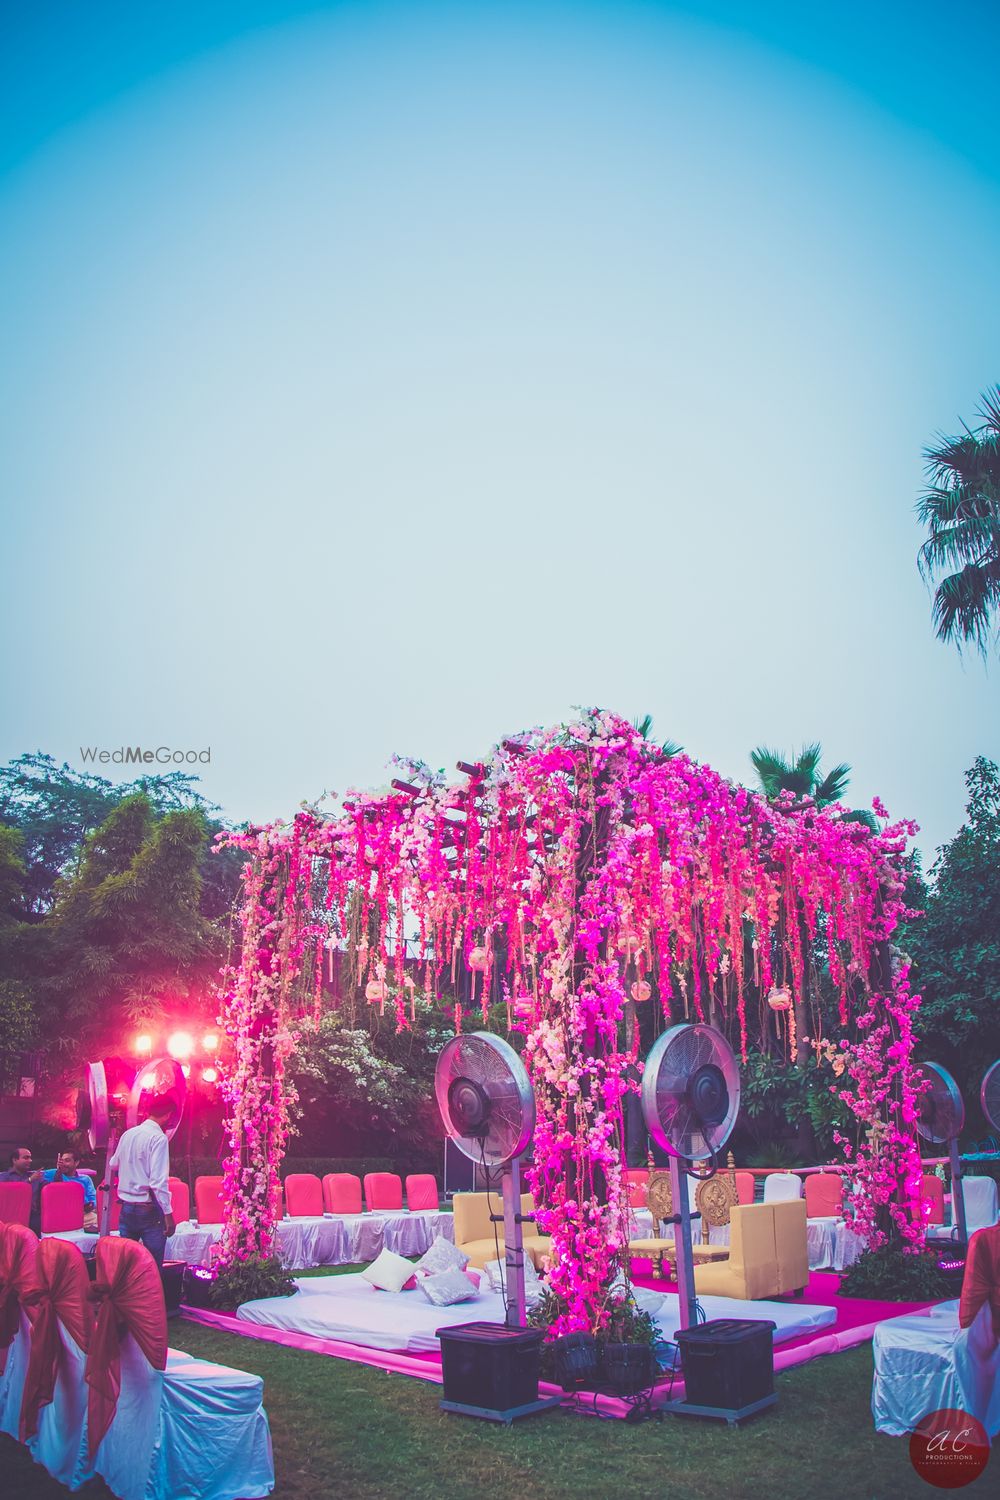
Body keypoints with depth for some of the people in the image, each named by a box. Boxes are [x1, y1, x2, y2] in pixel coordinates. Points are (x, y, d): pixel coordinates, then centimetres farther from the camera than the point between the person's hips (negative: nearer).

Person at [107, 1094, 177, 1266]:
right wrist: (168, 1213, -16)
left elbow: (113, 1165, 23)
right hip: (150, 1211, -7)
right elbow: (158, 1181, -21)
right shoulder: (158, 1138, -14)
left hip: (127, 1208, 7)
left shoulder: (128, 1134, 6)